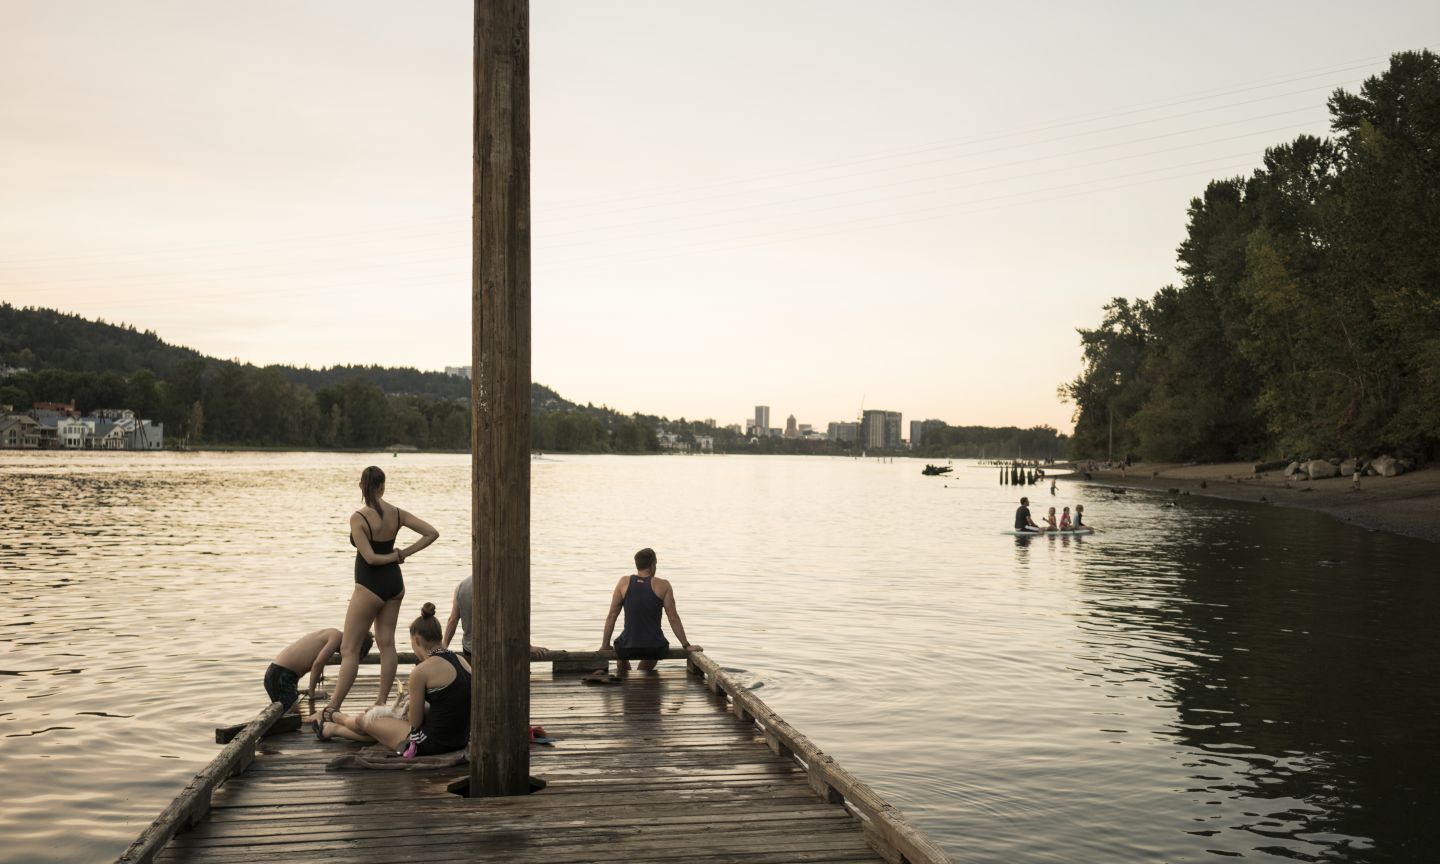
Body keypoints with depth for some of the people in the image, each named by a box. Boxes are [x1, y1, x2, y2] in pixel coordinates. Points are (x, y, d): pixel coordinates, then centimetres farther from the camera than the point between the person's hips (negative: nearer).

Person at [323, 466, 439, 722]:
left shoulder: (358, 518, -17)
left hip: (369, 587, -6)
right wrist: (403, 553, 0)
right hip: (394, 583, 6)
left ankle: (332, 708, 2)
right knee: (387, 643, 13)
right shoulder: (397, 514, -1)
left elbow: (370, 557, -21)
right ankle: (382, 702, 18)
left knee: (349, 650, 0)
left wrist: (394, 556, -3)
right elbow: (432, 533, 0)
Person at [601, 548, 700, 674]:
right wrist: (687, 646, 5)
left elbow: (612, 616, 1)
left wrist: (605, 645, 10)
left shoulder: (624, 582, 0)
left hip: (628, 647, 0)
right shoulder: (663, 586, -3)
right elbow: (673, 618, -3)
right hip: (655, 648, 0)